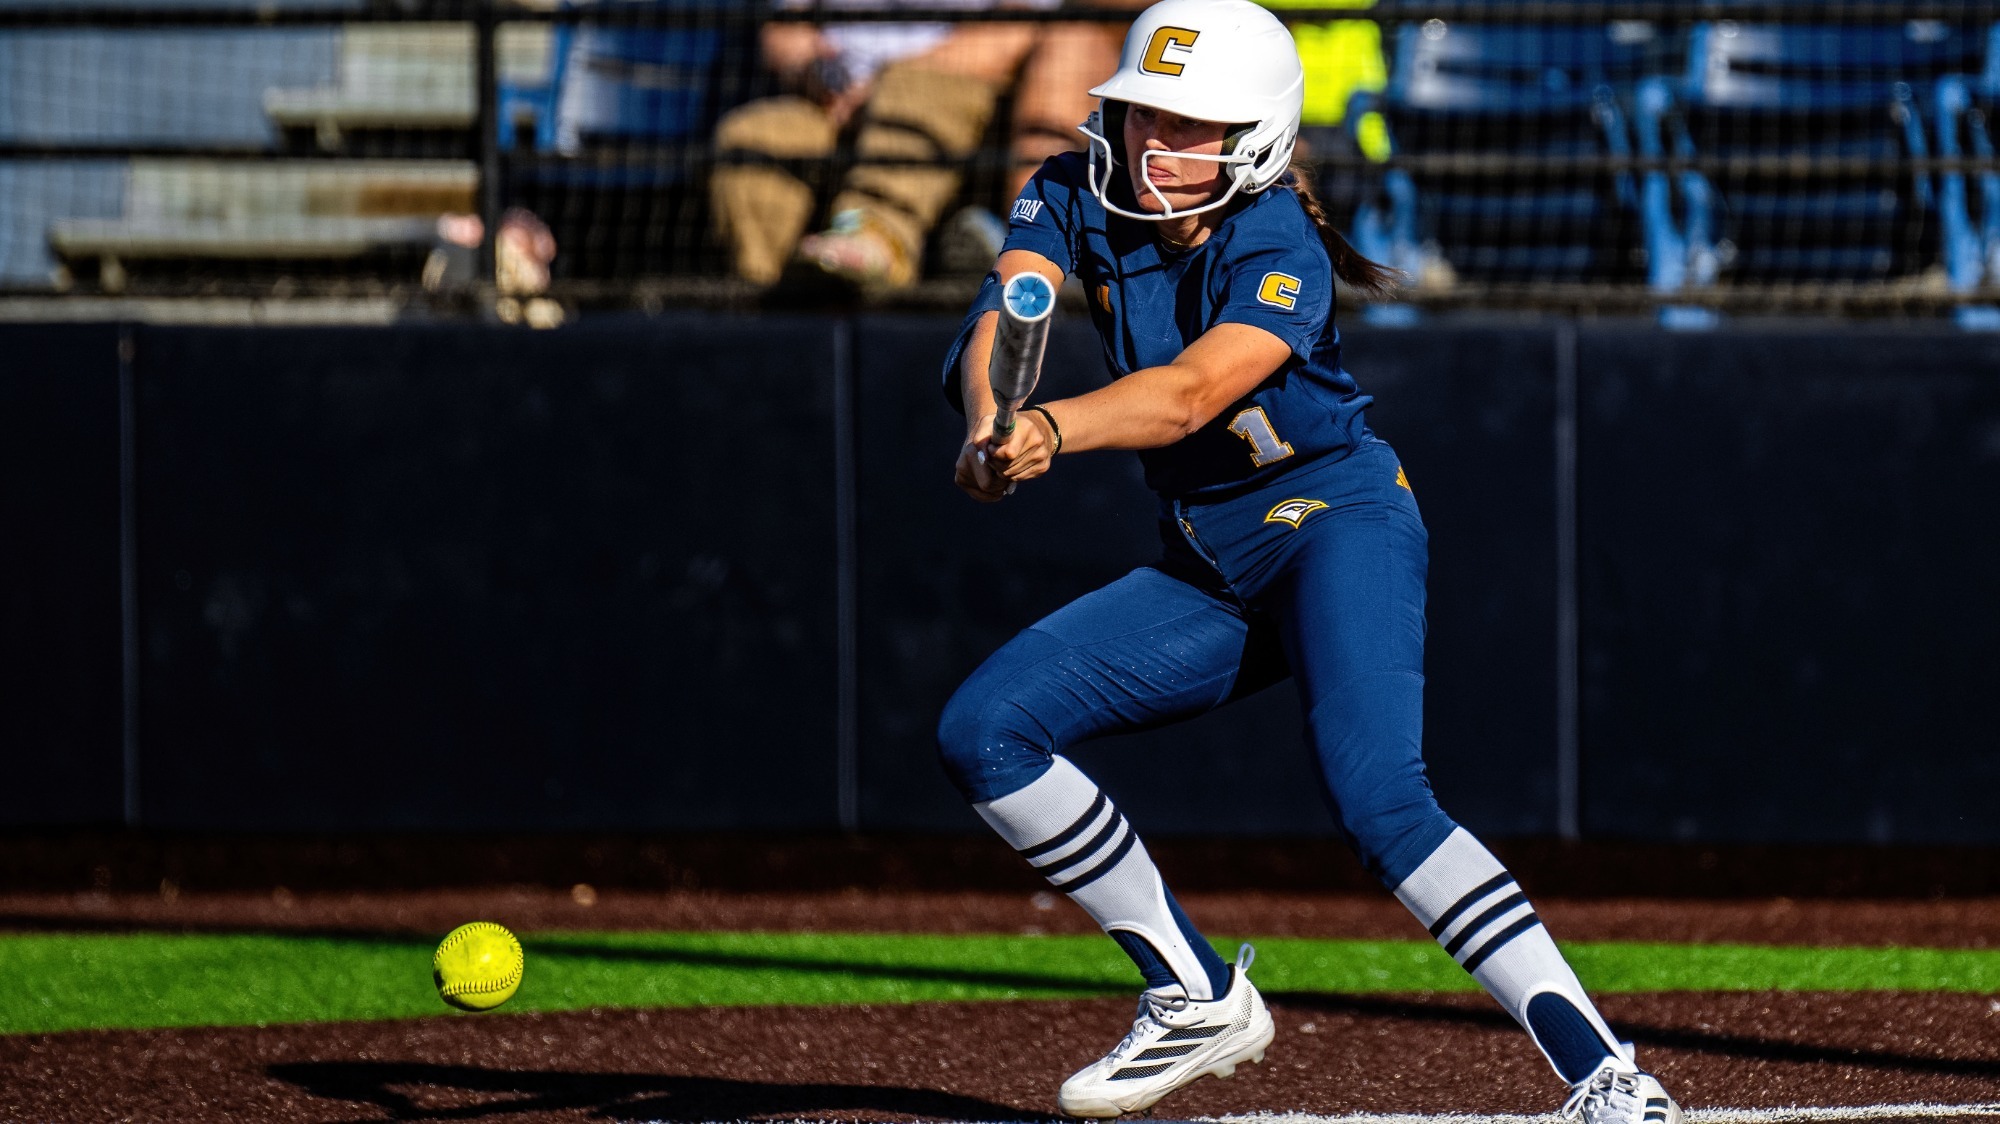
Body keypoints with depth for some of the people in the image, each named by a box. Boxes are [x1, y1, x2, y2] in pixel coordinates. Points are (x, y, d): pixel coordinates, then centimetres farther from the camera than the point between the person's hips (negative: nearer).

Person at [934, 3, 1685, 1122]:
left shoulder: (1278, 251, -20)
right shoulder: (1076, 201, -2)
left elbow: (1192, 391, -37)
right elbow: (1001, 324, -19)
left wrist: (1054, 431, -55)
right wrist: (994, 425, -42)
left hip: (1339, 518, -7)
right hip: (1208, 571, 7)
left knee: (1380, 799, -28)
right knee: (984, 730, -3)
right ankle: (1200, 999, 6)